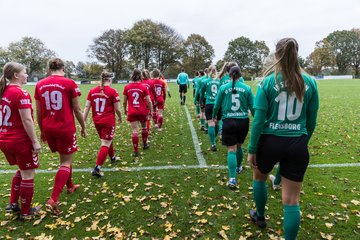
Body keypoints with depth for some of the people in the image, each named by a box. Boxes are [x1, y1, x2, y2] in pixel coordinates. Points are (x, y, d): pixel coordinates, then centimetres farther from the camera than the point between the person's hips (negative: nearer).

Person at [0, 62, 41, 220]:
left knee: (22, 170, 26)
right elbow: (27, 121, -21)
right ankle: (26, 212, 19)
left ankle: (13, 204, 29)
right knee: (28, 174, 7)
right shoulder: (21, 93, -17)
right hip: (21, 141, -8)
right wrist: (35, 141, -16)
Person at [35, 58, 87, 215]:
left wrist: (42, 131, 20)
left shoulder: (40, 85, 4)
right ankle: (53, 200, -4)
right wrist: (83, 127, 8)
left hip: (48, 128, 5)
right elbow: (77, 110, -5)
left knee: (65, 157, 23)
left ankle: (70, 186, 39)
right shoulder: (69, 83, -8)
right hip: (66, 128, -5)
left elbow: (38, 112, 9)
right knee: (66, 162, 5)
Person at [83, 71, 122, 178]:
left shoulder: (92, 91, 3)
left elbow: (87, 107, 2)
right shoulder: (113, 91, -10)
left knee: (107, 140, 25)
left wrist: (83, 121, 5)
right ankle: (97, 168, -7)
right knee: (105, 144, -1)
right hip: (108, 121, -6)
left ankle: (113, 158, 44)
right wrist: (120, 118, 12)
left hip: (96, 121, 6)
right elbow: (117, 109, -7)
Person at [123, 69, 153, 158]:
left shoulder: (127, 87, -3)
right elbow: (149, 101, -8)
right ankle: (145, 144, 38)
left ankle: (136, 151, -3)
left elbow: (124, 101, 2)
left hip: (132, 112, 0)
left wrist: (125, 109, 19)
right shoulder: (143, 87, -7)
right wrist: (151, 111, 4)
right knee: (144, 127, 22)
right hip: (143, 111, 0)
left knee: (134, 131, -1)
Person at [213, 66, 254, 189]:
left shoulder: (223, 88, -2)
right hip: (243, 121, 2)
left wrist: (214, 116, 23)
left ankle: (232, 178, -11)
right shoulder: (247, 88, -1)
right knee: (239, 146, 22)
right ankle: (238, 167, 45)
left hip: (229, 121, -2)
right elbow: (252, 107, 4)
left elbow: (217, 105, 5)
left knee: (231, 149, 0)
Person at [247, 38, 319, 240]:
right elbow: (312, 121, 5)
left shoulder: (268, 81, -8)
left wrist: (252, 150, -4)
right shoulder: (310, 82, 0)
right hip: (297, 144, 2)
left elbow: (259, 119, -11)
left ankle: (260, 216, 49)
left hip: (270, 141, -1)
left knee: (259, 178, 28)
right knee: (292, 200, 8)